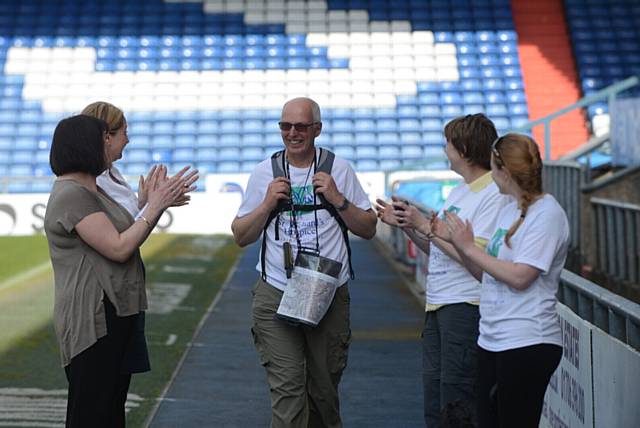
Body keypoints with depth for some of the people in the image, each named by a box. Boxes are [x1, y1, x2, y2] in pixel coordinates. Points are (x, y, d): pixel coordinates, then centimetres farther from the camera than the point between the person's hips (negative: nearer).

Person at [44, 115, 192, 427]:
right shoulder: (71, 194, -16)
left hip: (115, 315, 10)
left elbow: (129, 240, 15)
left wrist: (160, 202, 7)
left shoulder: (90, 191, 16)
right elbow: (118, 249, -20)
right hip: (93, 321, -10)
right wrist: (154, 208, -10)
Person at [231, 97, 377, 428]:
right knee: (286, 387, -9)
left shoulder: (339, 169, 3)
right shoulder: (264, 173, 4)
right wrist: (268, 203, -8)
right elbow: (241, 237, 7)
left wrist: (337, 199, -9)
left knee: (324, 388, 10)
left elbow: (368, 229, 5)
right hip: (275, 296, 0)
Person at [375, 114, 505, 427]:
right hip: (437, 306, 10)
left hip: (466, 307, -10)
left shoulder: (495, 195, -13)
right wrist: (405, 224, 8)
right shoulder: (460, 190, 18)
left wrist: (424, 224, -14)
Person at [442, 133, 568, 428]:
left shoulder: (547, 214, -12)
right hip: (492, 340, 8)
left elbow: (519, 277, -19)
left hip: (527, 344, -8)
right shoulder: (509, 209, 14)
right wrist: (455, 241, 5)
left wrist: (469, 247, -11)